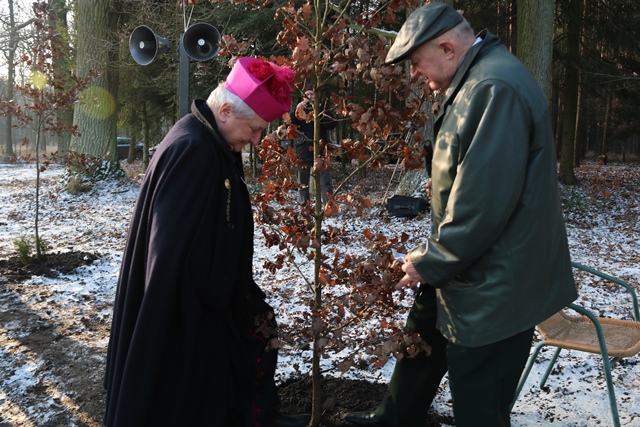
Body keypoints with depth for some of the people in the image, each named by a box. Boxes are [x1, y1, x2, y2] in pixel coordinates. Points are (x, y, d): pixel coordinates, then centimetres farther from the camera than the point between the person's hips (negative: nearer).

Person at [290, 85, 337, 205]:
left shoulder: (322, 109, 9)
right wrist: (297, 111, -16)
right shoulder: (299, 109, 12)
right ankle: (303, 206, 16)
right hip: (303, 149, 2)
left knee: (325, 181, -9)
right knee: (303, 182, 8)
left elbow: (333, 123, -6)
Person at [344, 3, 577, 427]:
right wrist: (432, 256, 12)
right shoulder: (476, 81, 9)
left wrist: (431, 263, -16)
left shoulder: (495, 89, -24)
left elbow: (483, 201, -28)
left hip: (494, 286, -11)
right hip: (467, 267, 11)